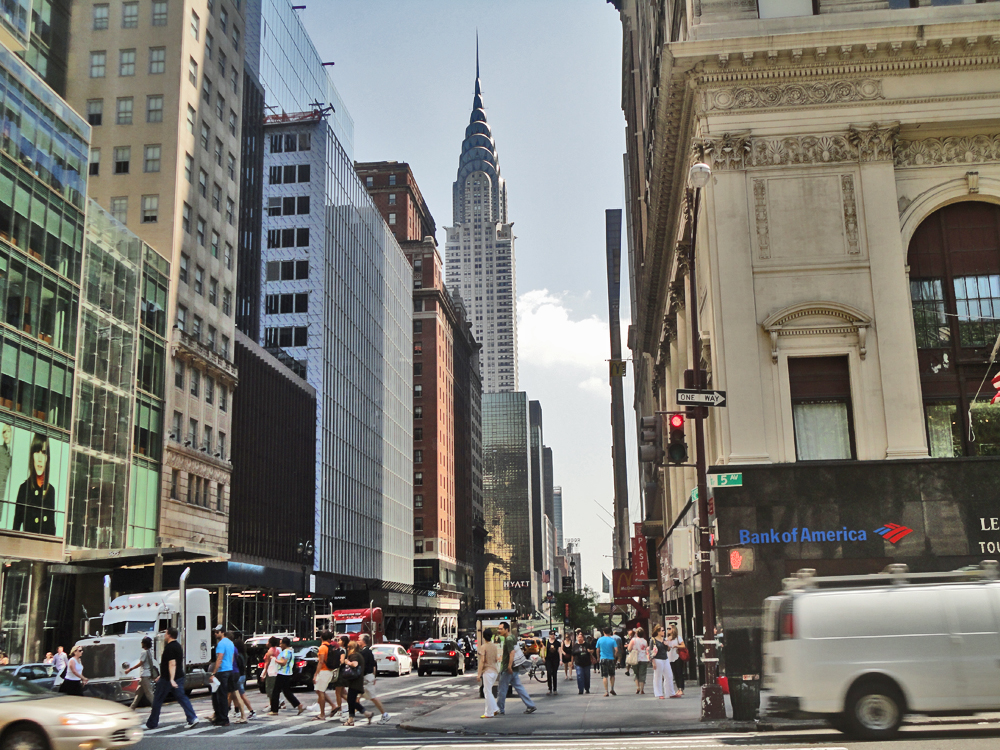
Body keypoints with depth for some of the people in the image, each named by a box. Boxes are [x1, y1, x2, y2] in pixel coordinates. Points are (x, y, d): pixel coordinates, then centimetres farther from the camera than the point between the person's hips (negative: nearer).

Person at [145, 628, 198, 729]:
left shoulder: (169, 648, -15)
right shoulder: (177, 646, 15)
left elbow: (172, 664, -25)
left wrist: (171, 679, -31)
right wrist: (162, 676, 30)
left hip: (168, 679, -9)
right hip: (179, 677, 9)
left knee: (157, 700, 5)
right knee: (181, 697, 4)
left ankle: (152, 724, 14)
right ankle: (192, 718, -10)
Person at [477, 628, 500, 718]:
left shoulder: (483, 647, -11)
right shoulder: (495, 646, 8)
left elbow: (482, 661, -15)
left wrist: (479, 674, -13)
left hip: (487, 671, -7)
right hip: (495, 671, 7)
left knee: (487, 692, -2)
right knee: (488, 690, 18)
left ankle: (489, 713, -1)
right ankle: (495, 709, 13)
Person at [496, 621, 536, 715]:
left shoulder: (508, 639, -16)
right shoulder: (512, 637, 14)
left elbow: (512, 652, -26)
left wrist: (509, 666, -27)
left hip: (507, 669, -10)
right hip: (514, 668, 10)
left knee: (502, 689, 2)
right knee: (519, 687, 10)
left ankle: (499, 709, 11)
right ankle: (531, 705, 7)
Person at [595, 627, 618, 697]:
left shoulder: (600, 640, 0)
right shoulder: (612, 640, -4)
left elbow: (597, 650, 5)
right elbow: (616, 650, -11)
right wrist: (615, 657, 4)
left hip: (603, 659, 0)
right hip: (611, 659, 0)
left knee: (604, 676, 2)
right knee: (612, 675, 18)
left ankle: (606, 692, -2)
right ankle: (612, 689, 11)